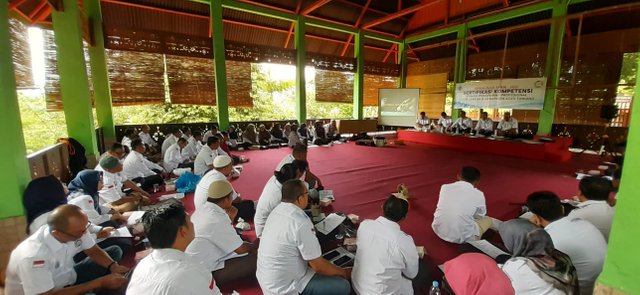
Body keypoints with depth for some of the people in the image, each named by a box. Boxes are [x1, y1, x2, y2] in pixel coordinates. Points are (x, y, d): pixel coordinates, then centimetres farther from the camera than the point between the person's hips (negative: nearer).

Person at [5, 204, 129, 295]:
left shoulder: (76, 229, -20)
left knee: (115, 251, -3)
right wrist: (100, 282, -29)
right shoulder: (34, 256, -35)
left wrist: (113, 266, -21)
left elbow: (93, 251, -2)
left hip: (66, 278, 7)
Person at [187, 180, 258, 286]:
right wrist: (257, 245, 1)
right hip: (207, 272, -10)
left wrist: (229, 219, -3)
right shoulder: (217, 219, -28)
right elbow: (241, 249, -18)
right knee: (258, 258, -14)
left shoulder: (201, 209, 0)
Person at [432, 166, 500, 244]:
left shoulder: (445, 187, 2)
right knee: (489, 220, 22)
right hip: (462, 237, -2)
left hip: (438, 230, 2)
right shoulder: (478, 194, -5)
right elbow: (480, 216, 12)